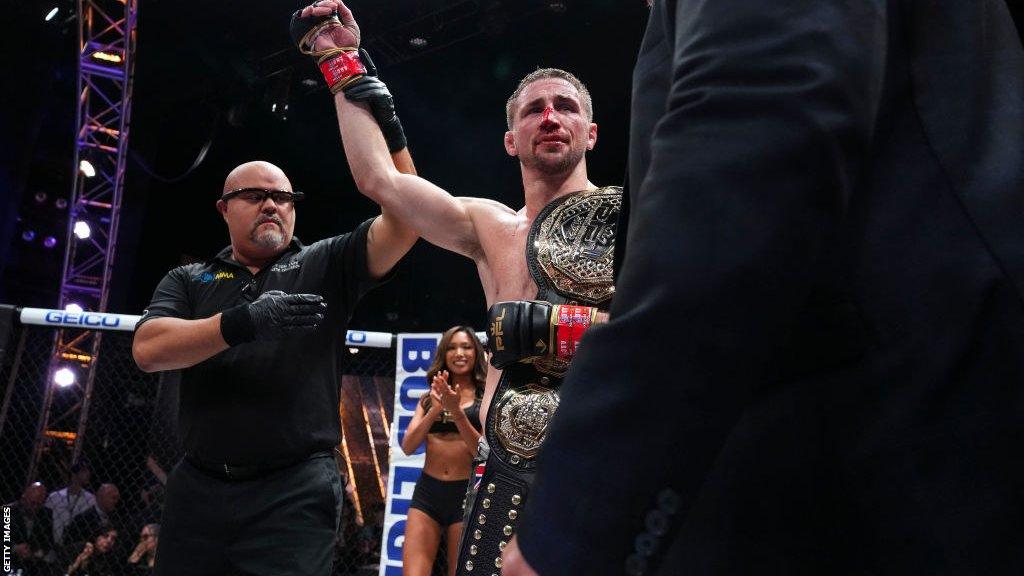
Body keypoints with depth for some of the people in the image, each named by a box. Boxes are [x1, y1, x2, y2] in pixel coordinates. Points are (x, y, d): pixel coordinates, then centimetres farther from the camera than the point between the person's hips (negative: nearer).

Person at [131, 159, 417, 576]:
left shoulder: (325, 265, 7)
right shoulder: (187, 280, 12)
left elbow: (403, 221, -6)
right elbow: (147, 350, -6)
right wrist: (244, 321, -20)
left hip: (294, 493, -2)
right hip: (196, 488, 3)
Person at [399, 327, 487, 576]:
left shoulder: (486, 397, 0)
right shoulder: (429, 397, 10)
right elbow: (408, 447, 1)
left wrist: (457, 411, -20)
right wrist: (435, 410, -13)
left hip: (466, 493, -2)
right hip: (427, 492, 2)